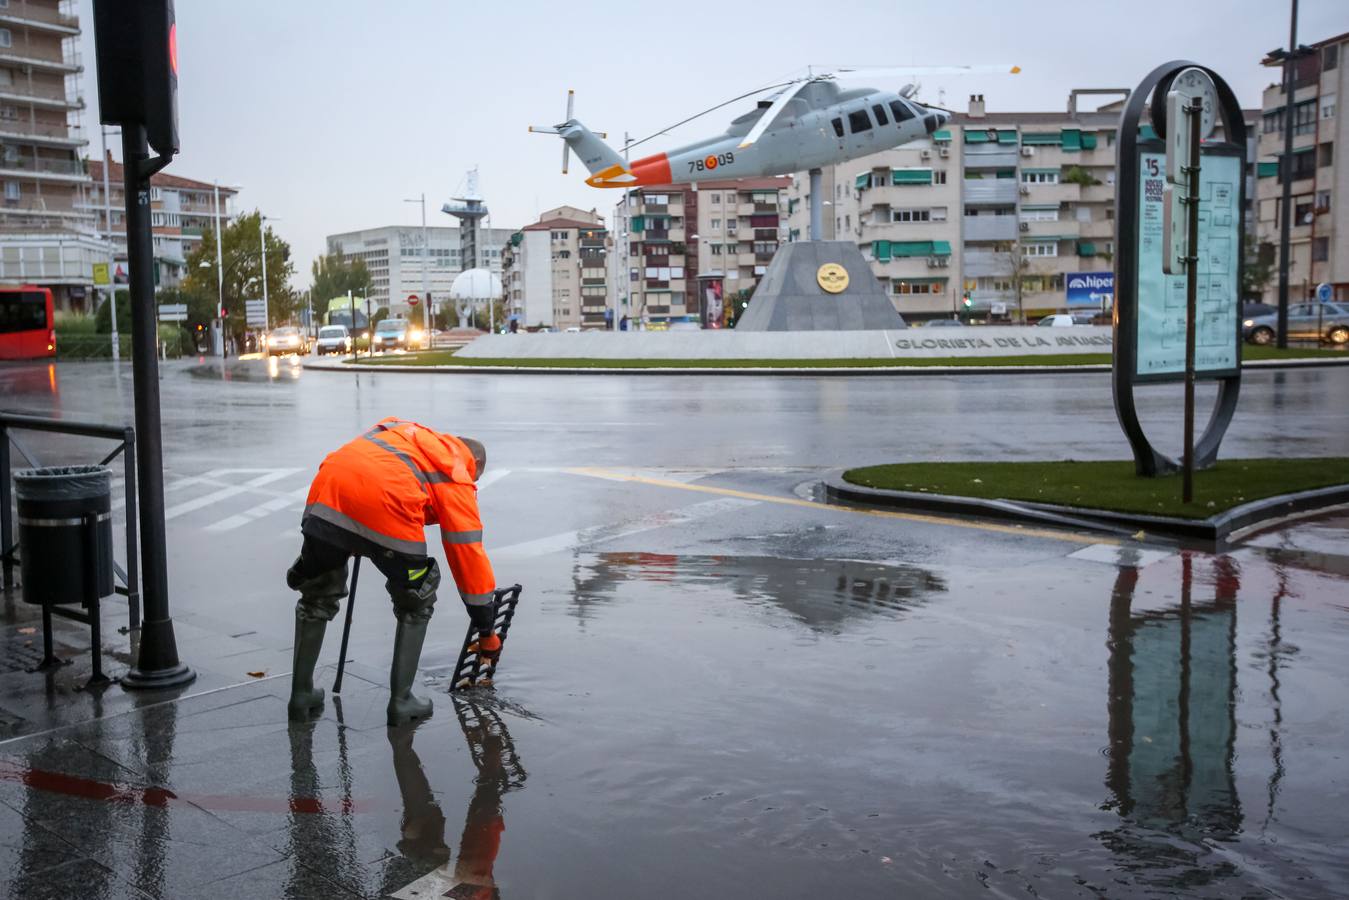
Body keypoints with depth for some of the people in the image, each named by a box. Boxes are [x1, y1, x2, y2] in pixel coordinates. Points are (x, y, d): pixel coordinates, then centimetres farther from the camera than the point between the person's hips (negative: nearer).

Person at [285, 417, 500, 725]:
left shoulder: (405, 432, 37)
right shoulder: (458, 477, 20)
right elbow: (469, 554, 18)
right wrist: (486, 631, 25)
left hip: (326, 492, 5)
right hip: (384, 505, -5)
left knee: (318, 593, 27)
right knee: (415, 604, 20)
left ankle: (301, 694, 33)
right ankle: (401, 701, 21)